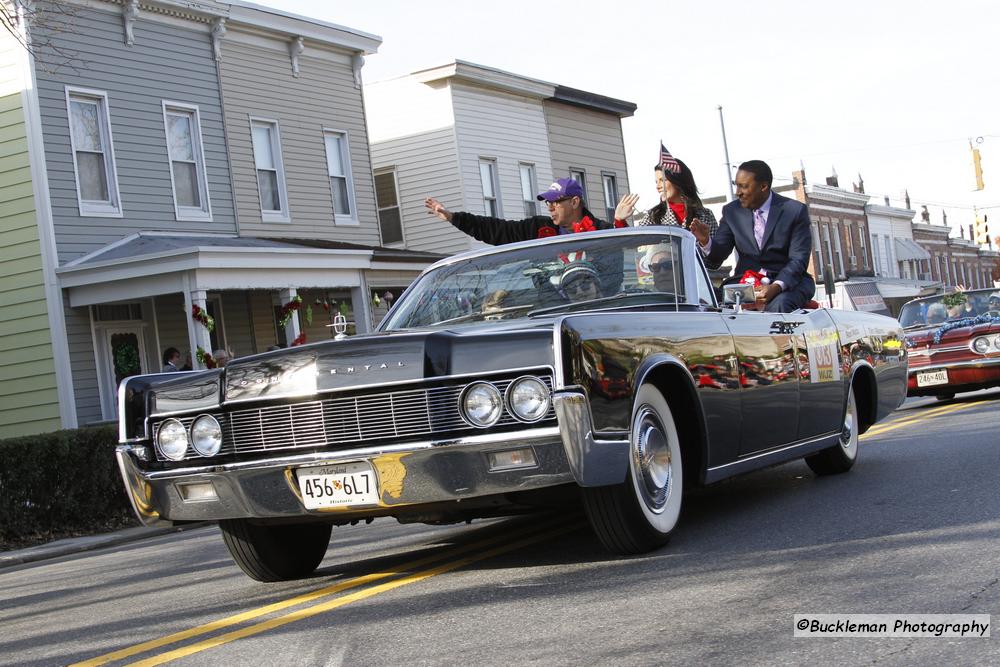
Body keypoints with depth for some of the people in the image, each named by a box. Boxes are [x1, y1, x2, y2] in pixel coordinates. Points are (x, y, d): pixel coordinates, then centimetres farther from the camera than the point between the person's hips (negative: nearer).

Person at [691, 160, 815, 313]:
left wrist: (776, 287, -28)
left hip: (788, 281, -3)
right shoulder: (732, 211, 6)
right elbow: (717, 256, 3)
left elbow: (798, 260, -10)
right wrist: (705, 240, -21)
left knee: (778, 305, -36)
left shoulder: (795, 211, -4)